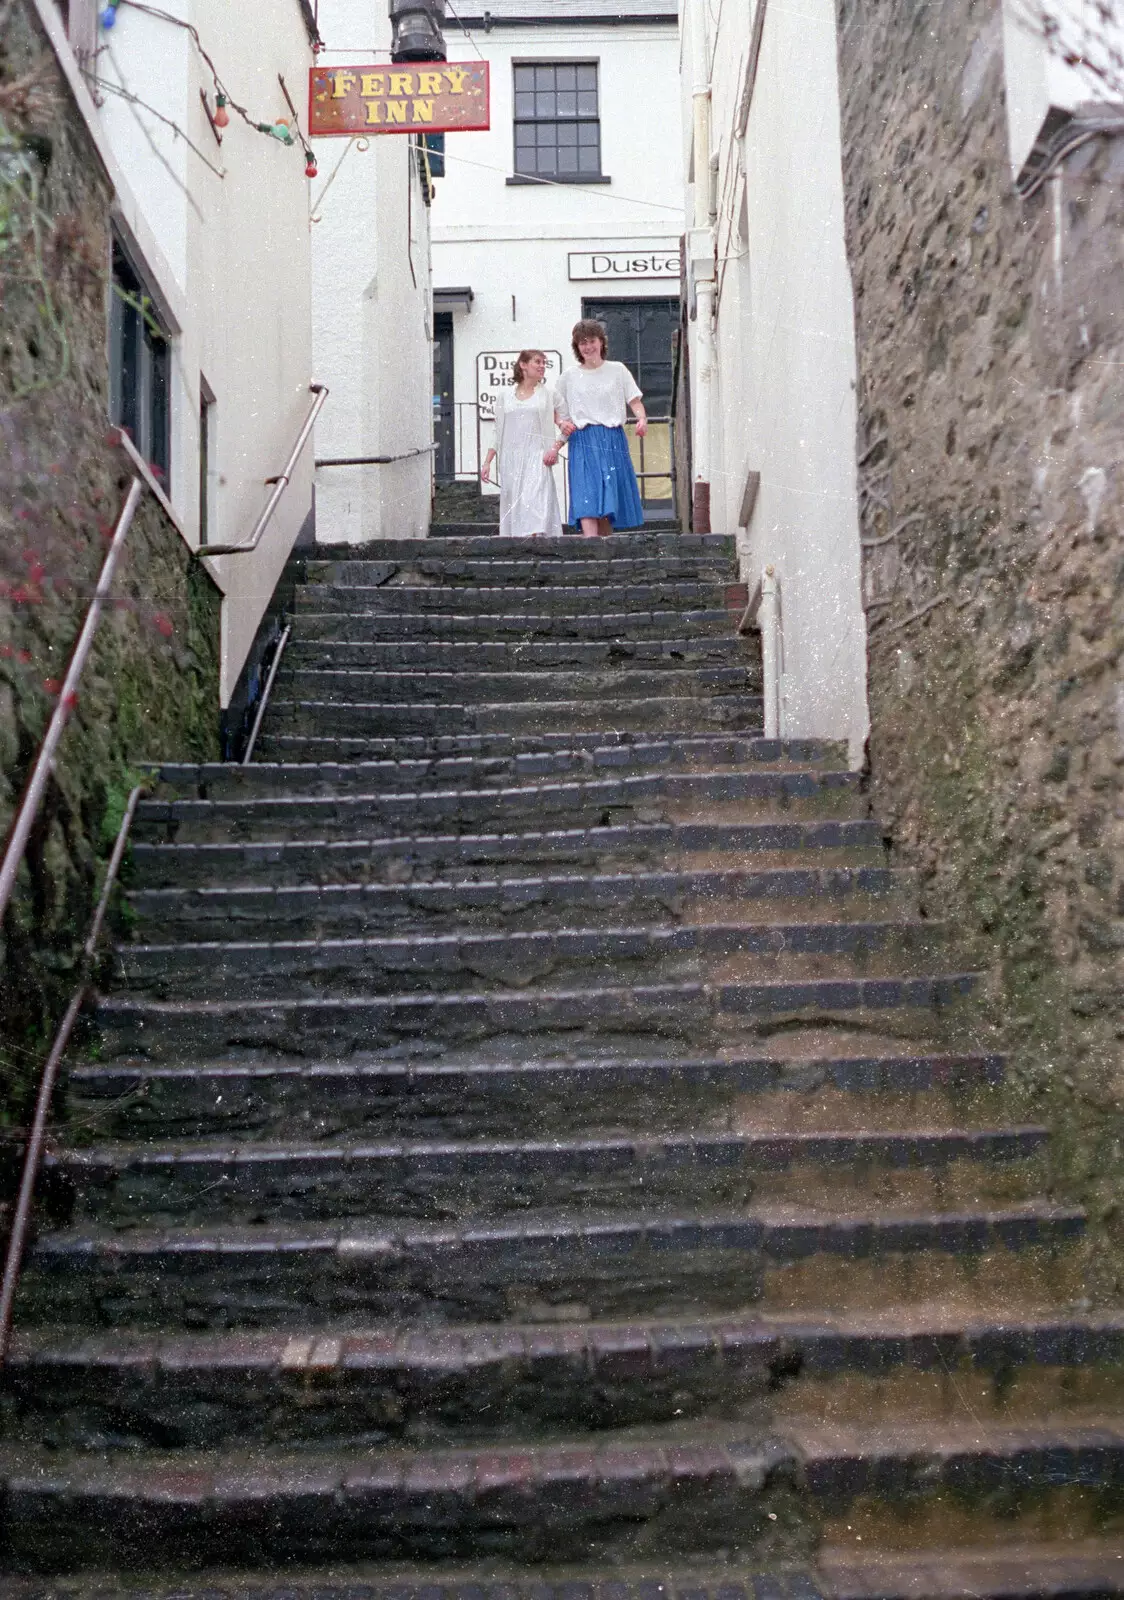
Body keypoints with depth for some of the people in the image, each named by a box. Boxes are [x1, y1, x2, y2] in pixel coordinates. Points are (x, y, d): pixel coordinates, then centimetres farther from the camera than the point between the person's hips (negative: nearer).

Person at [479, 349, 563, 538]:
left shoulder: (548, 393, 8)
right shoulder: (506, 396, 13)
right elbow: (497, 432, 15)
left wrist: (555, 447, -10)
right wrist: (487, 462, 10)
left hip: (536, 459, -3)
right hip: (510, 460, 3)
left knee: (535, 501, -18)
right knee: (512, 504, 0)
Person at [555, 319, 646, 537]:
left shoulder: (617, 370, 11)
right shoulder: (569, 377, 12)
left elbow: (635, 401, 5)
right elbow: (561, 412, 17)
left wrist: (642, 419, -16)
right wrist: (564, 424, -6)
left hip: (613, 440, 1)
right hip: (583, 442, -1)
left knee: (610, 497, 0)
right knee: (587, 495, -17)